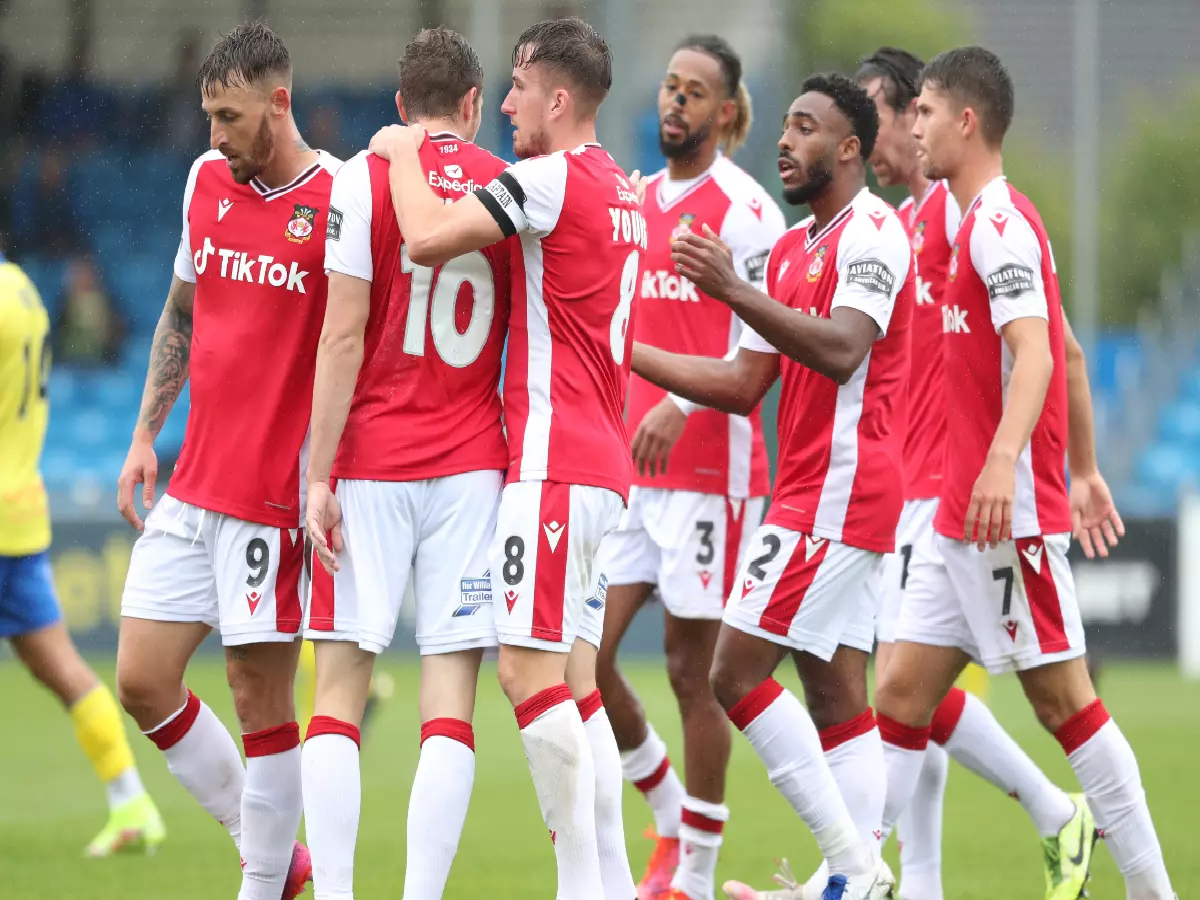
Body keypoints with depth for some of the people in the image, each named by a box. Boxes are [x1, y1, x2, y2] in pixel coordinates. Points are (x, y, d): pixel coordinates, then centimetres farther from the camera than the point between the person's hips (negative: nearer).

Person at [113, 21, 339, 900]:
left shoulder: (339, 200, -11)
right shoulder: (207, 180, 9)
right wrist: (145, 433, 16)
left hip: (276, 494, -7)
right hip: (191, 487, 7)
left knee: (260, 694, -3)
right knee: (143, 681, 5)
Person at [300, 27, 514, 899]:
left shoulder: (364, 179, -3)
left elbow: (344, 335, -8)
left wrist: (319, 475, -7)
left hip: (370, 467, -2)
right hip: (474, 467, 2)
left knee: (339, 692, 2)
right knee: (450, 704, -1)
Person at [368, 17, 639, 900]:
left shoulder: (555, 179, -12)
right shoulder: (622, 189, 17)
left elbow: (427, 237, -20)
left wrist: (403, 155, -1)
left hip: (553, 462, -10)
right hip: (602, 464, 10)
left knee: (529, 669, -11)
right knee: (574, 677, 10)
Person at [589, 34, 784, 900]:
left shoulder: (744, 210, -8)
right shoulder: (635, 202, 14)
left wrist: (681, 405, -26)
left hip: (709, 470, -7)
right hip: (627, 469, 7)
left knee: (691, 668, -3)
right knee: (584, 656, 1)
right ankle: (672, 817, 21)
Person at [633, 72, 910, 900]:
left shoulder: (871, 232, -11)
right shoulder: (794, 249, 18)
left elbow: (840, 351, -26)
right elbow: (743, 384, 20)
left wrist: (735, 291, -32)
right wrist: (626, 352, 18)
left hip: (836, 489, -10)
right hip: (814, 490, 10)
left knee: (738, 671, -12)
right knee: (837, 693, 6)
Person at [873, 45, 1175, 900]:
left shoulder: (999, 224, -13)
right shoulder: (988, 221, 17)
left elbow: (1034, 354, -26)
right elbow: (1067, 353, 24)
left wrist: (1004, 461, -39)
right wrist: (1083, 470, 30)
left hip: (1010, 514, -10)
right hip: (964, 513, 10)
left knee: (1064, 700, -6)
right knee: (903, 691, 7)